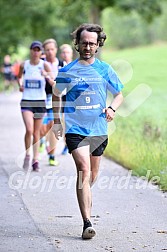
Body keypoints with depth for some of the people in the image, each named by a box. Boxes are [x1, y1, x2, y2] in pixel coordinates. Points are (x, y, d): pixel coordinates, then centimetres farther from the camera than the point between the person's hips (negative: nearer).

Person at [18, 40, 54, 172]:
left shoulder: (45, 65, -4)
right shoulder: (24, 65, 1)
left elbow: (53, 83, -10)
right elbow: (19, 77, 21)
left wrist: (47, 77, -29)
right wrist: (20, 85, 2)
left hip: (40, 102, 0)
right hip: (26, 101, 0)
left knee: (36, 133, 8)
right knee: (29, 130, -17)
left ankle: (35, 160, 17)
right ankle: (27, 154, 3)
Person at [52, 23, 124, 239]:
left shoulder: (105, 70, 3)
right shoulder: (67, 71, 0)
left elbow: (119, 94, 15)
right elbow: (56, 95, 15)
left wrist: (112, 108, -5)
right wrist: (56, 121, 9)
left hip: (99, 129, 3)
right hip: (75, 129, -3)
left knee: (93, 173, 16)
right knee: (83, 170, -17)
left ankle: (85, 197, 49)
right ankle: (87, 222, -20)